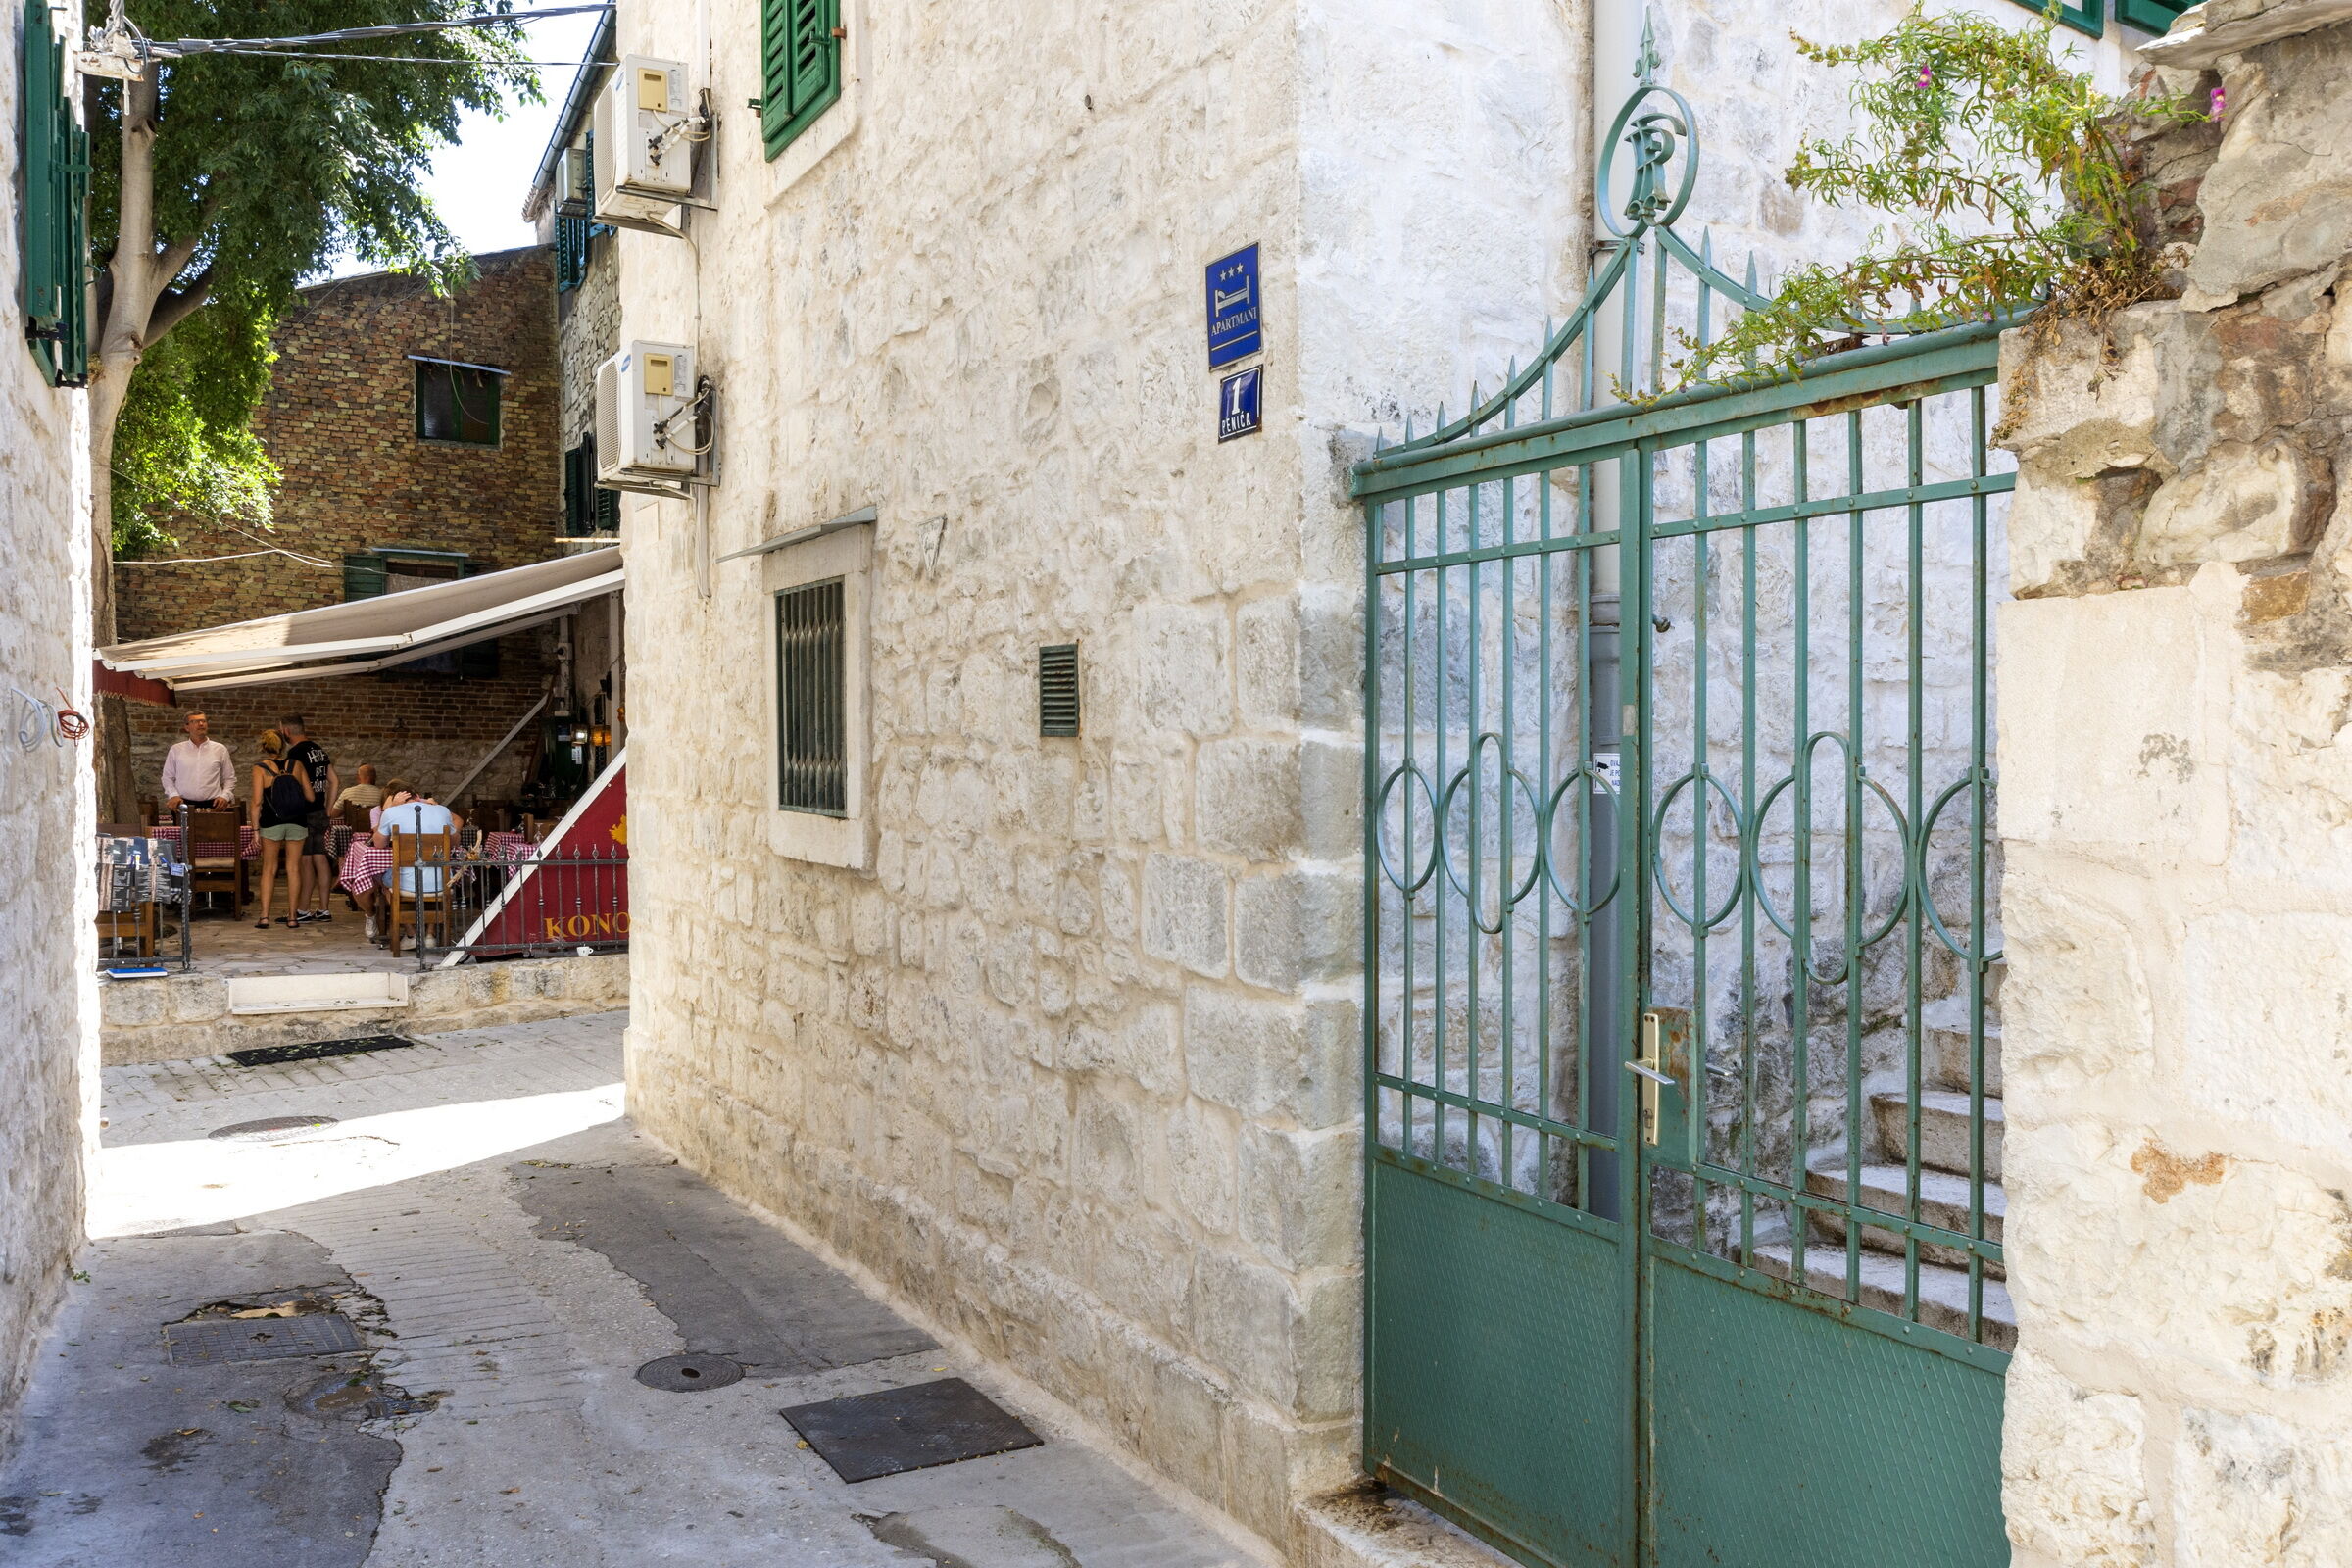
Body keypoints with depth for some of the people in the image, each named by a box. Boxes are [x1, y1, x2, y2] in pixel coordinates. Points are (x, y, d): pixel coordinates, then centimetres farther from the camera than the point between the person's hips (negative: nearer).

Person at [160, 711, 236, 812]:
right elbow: (167, 777, 12)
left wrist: (225, 796, -5)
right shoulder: (176, 749, 9)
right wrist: (174, 795, -3)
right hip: (184, 805, 0)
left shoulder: (220, 749, 8)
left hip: (212, 805, 0)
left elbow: (229, 778, 10)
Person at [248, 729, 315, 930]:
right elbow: (311, 797, 4)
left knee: (269, 869, 8)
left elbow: (257, 802, -8)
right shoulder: (296, 766, 3)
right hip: (297, 823, 2)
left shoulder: (260, 768, -3)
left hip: (271, 823, -2)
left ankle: (264, 917, 4)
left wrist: (255, 829, -3)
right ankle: (291, 917, 9)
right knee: (293, 868, 7)